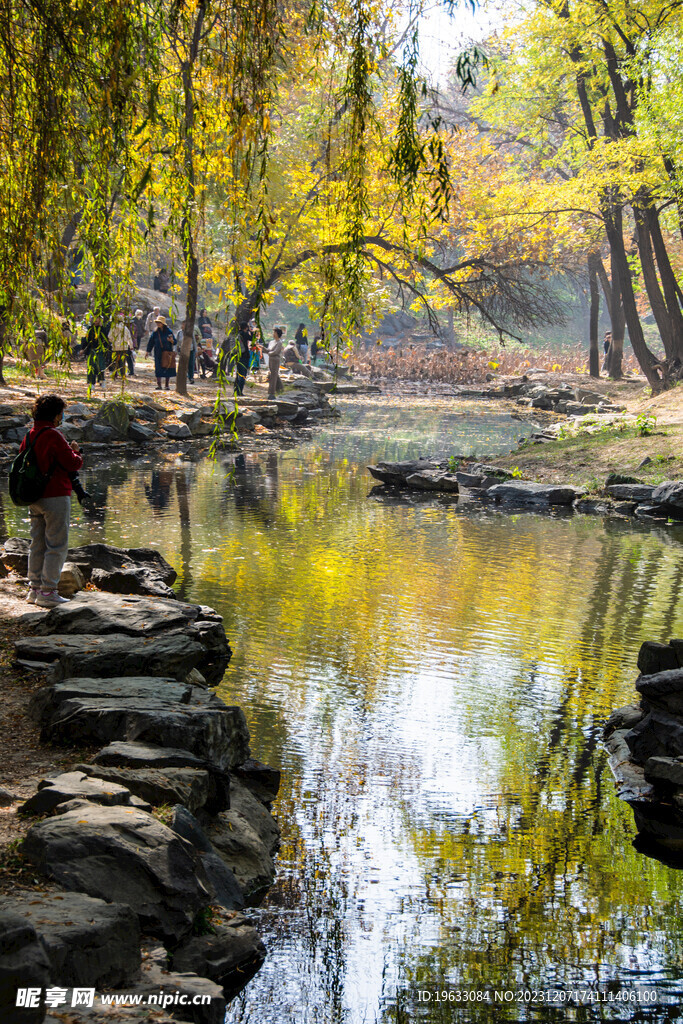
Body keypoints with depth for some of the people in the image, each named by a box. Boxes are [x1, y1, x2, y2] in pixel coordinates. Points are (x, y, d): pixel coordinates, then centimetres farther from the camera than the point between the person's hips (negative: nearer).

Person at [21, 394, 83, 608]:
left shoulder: (29, 436, 9)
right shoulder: (53, 435, -15)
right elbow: (73, 463, -15)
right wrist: (75, 451, 7)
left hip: (34, 498, 8)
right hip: (56, 497, -8)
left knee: (37, 544, 15)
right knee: (57, 546, -3)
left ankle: (34, 588, 19)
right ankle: (48, 592, -4)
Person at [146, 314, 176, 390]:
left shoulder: (169, 331, 0)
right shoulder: (155, 332, 3)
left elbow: (174, 342, 1)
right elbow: (151, 342, 9)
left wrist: (171, 340, -21)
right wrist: (148, 352, 8)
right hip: (158, 353, 0)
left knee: (168, 368, 3)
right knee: (158, 369, -4)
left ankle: (166, 385, 14)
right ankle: (159, 385, 1)